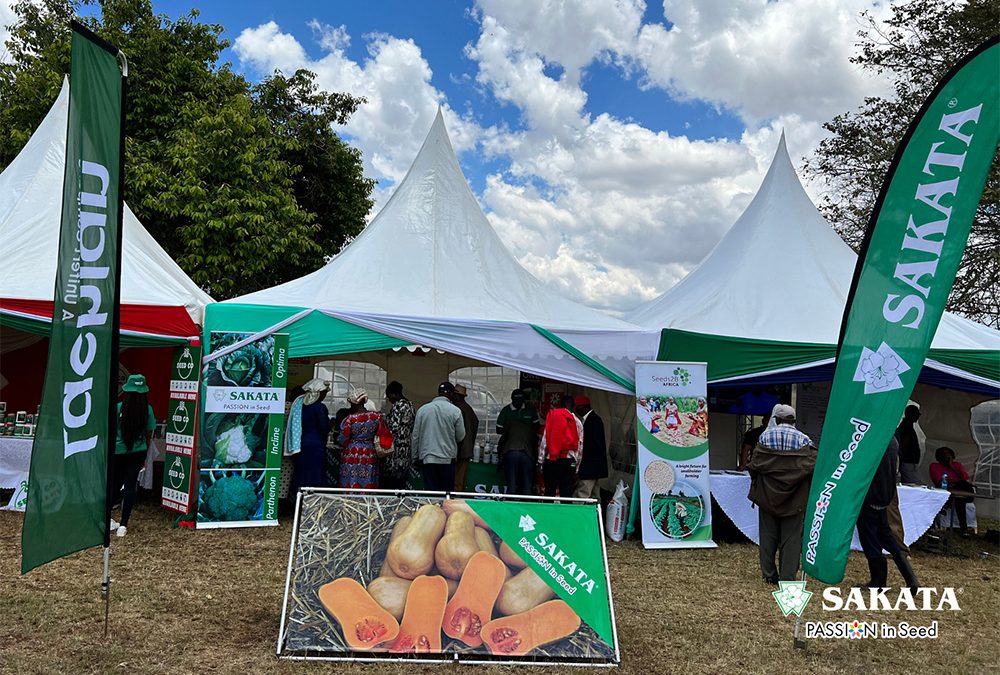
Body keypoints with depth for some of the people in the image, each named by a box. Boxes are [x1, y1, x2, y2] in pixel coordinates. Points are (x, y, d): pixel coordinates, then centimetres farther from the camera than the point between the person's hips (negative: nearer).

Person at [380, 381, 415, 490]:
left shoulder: (397, 405, -13)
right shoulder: (409, 404, 15)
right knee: (400, 484, 11)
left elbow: (393, 427, -18)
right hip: (407, 447, 9)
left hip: (396, 448, -9)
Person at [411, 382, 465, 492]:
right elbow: (460, 437, 1)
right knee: (447, 491, 6)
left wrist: (415, 455, 15)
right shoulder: (455, 411, -6)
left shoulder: (422, 409, 2)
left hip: (426, 458, 2)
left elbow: (415, 436, 6)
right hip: (448, 458, -2)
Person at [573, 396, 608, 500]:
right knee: (594, 496, 13)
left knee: (582, 495, -12)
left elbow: (596, 443, -21)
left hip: (591, 466, -10)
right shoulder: (594, 419, 15)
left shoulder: (594, 420, -15)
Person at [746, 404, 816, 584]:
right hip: (794, 498, -1)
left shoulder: (765, 436, -3)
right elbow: (814, 464, -11)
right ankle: (787, 577, 5)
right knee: (791, 536, 6)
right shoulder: (802, 439, -4)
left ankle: (769, 574, 15)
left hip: (768, 494, 1)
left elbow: (754, 464, -7)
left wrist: (756, 485, 10)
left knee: (768, 535, 11)